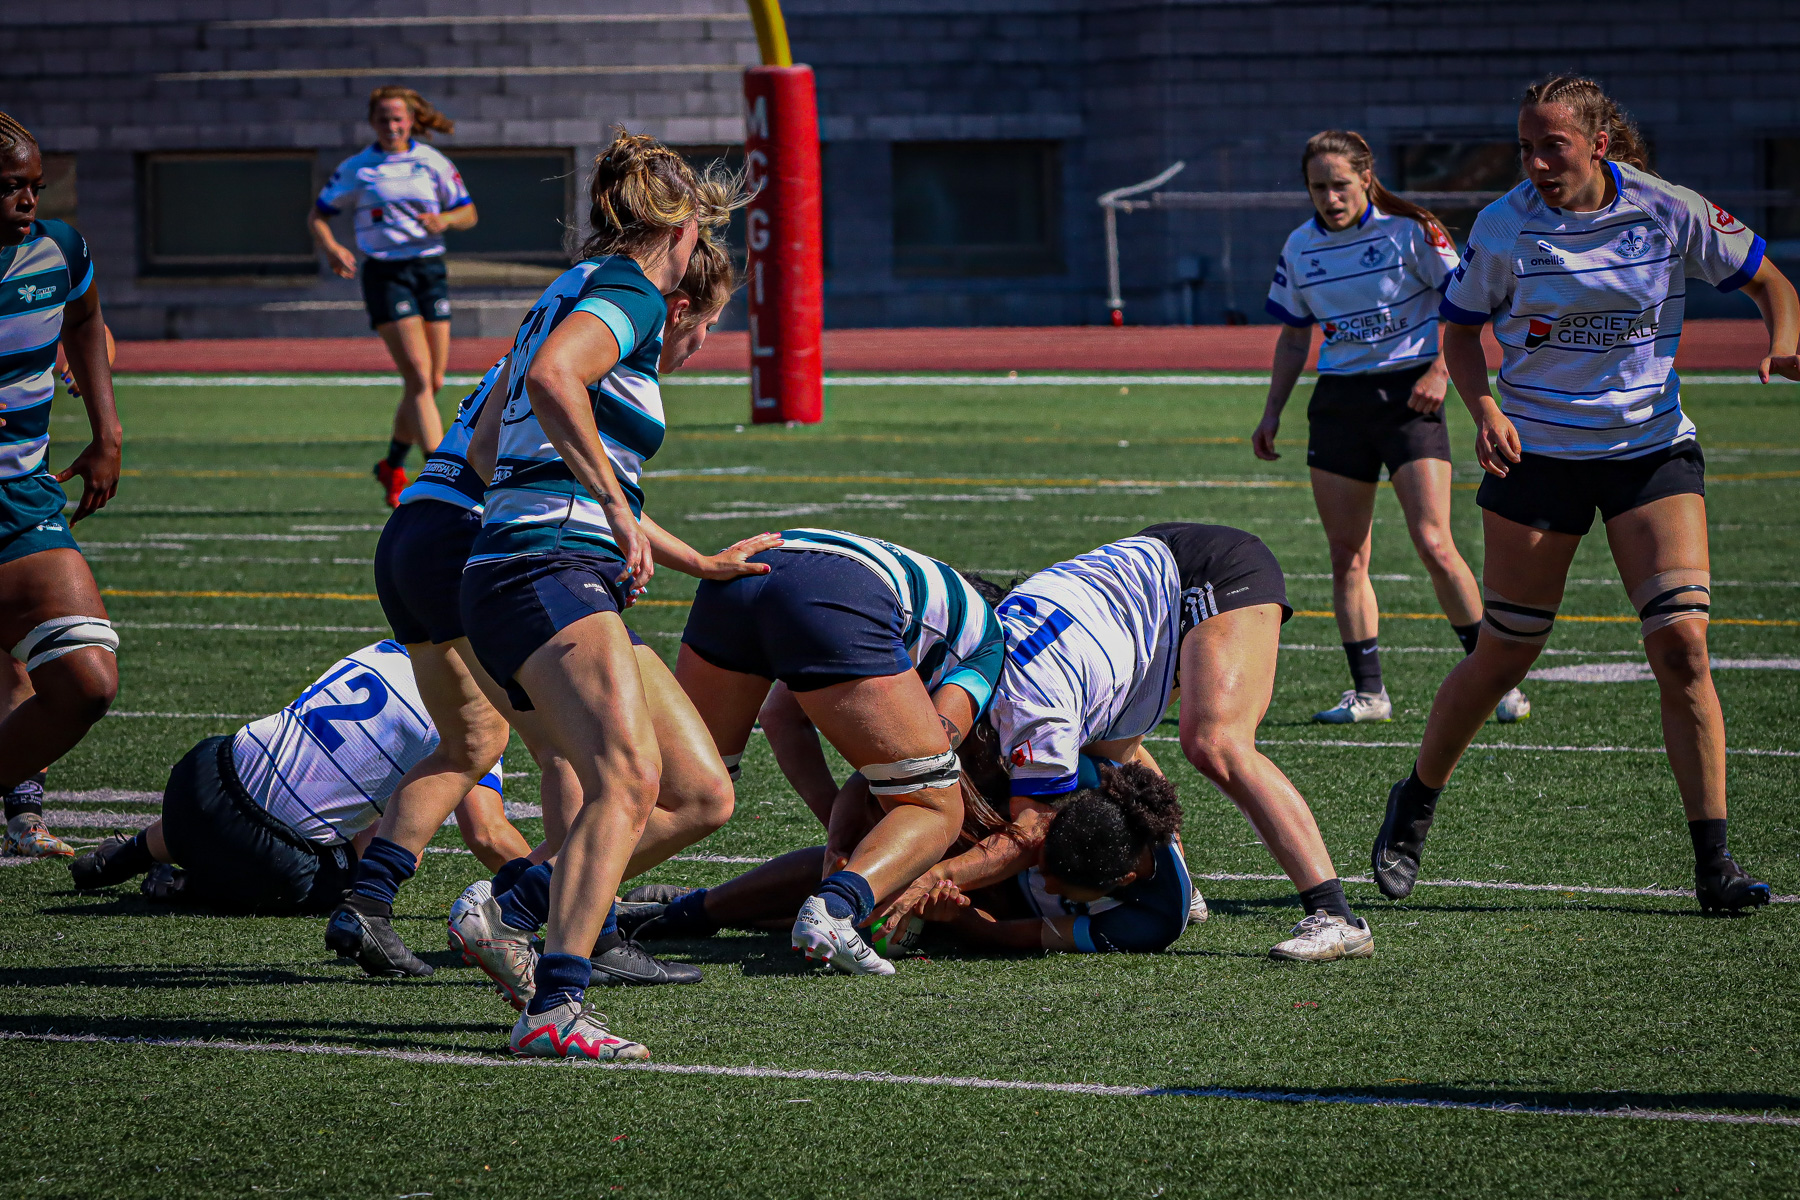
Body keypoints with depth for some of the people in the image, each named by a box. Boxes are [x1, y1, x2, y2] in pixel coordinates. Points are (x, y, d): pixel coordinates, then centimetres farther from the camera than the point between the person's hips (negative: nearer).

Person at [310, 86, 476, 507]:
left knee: (433, 382, 6)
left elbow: (468, 213, 9)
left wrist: (445, 220, -14)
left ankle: (393, 467, 27)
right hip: (384, 275, -4)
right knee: (419, 378, -15)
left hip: (430, 269, 4)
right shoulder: (355, 169, 0)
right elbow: (317, 215, 6)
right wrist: (331, 248, -14)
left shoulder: (433, 162, 5)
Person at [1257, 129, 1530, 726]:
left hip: (1408, 393, -5)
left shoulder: (1408, 230, -7)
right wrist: (1272, 412, 13)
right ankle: (1368, 692, 8)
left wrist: (1438, 370, -12)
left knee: (1433, 545, -13)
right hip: (1338, 401, 5)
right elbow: (1294, 338, 18)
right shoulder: (1300, 248, 7)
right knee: (1346, 556, 1)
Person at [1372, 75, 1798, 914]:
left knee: (1681, 644, -13)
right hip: (1537, 456, 0)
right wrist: (1486, 411, -13)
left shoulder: (1669, 212, -7)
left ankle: (1713, 862, -8)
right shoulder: (1504, 226, -8)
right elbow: (1460, 330, 5)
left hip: (1652, 449, 0)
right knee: (1504, 657, 4)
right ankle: (1414, 808, 29)